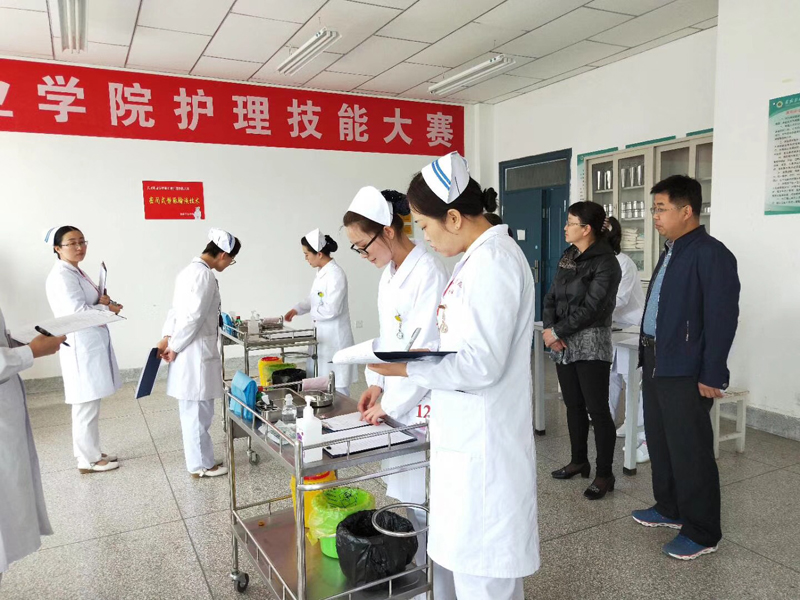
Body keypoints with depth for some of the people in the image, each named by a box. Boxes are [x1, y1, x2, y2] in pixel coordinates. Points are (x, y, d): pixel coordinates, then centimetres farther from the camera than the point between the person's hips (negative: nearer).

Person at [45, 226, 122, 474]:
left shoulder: (76, 272, 15)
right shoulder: (61, 276, -16)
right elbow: (77, 312, -24)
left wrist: (103, 300, -1)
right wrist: (109, 309, -11)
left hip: (93, 344, 10)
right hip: (81, 347, -10)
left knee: (90, 406, 17)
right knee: (86, 407, 0)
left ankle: (91, 453, 28)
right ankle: (88, 460, 12)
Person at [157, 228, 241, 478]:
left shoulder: (191, 270, 14)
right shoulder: (205, 275, -18)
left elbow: (177, 308, 15)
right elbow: (193, 317, -21)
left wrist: (167, 338, 9)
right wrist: (174, 347, -11)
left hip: (191, 351, 10)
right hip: (196, 352, -10)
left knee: (194, 410, 17)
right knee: (197, 411, 2)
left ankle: (201, 459, 28)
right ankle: (201, 464, 14)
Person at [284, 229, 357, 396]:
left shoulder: (335, 274, -19)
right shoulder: (321, 272, 9)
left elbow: (331, 309, -23)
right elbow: (313, 298, 22)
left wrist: (313, 313, -7)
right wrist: (297, 309, 7)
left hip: (334, 338, -10)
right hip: (322, 336, 10)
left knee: (336, 388, -2)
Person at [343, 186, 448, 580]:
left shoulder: (428, 272, -18)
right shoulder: (389, 273, 9)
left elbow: (427, 350, -20)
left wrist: (389, 403, -14)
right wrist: (377, 383, 6)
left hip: (421, 403, -8)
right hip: (394, 399, 9)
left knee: (420, 499, 2)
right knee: (399, 492, 18)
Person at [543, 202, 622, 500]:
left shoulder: (605, 263, -11)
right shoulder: (568, 257, 11)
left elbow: (590, 308, -17)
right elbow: (551, 297, 8)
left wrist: (557, 332, -14)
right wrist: (550, 330, -7)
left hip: (591, 344, -7)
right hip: (563, 343, 7)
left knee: (597, 409, -2)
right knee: (573, 405, 15)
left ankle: (604, 474, 8)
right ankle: (579, 461, 29)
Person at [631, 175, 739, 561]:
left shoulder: (711, 254, -15)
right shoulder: (671, 251, 13)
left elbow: (722, 318, -18)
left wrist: (712, 376, -18)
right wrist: (648, 354, 16)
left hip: (685, 372, -9)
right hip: (656, 363, 9)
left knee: (690, 452, 2)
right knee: (659, 442, 19)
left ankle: (702, 533, 18)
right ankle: (669, 509, 37)